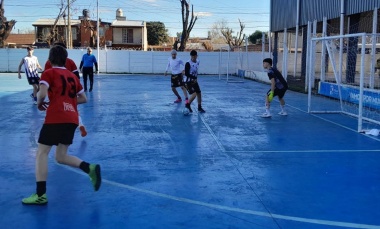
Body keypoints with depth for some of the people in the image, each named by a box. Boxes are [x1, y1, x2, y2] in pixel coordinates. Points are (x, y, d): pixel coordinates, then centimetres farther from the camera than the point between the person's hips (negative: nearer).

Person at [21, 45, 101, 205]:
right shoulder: (72, 76, 21)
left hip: (56, 118, -6)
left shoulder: (49, 73, 3)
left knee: (41, 153, 2)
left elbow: (42, 93, -12)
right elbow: (83, 98, 22)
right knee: (61, 157, 15)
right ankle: (90, 168, -6)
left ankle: (40, 195, -2)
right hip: (72, 119, 6)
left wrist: (39, 103, 7)